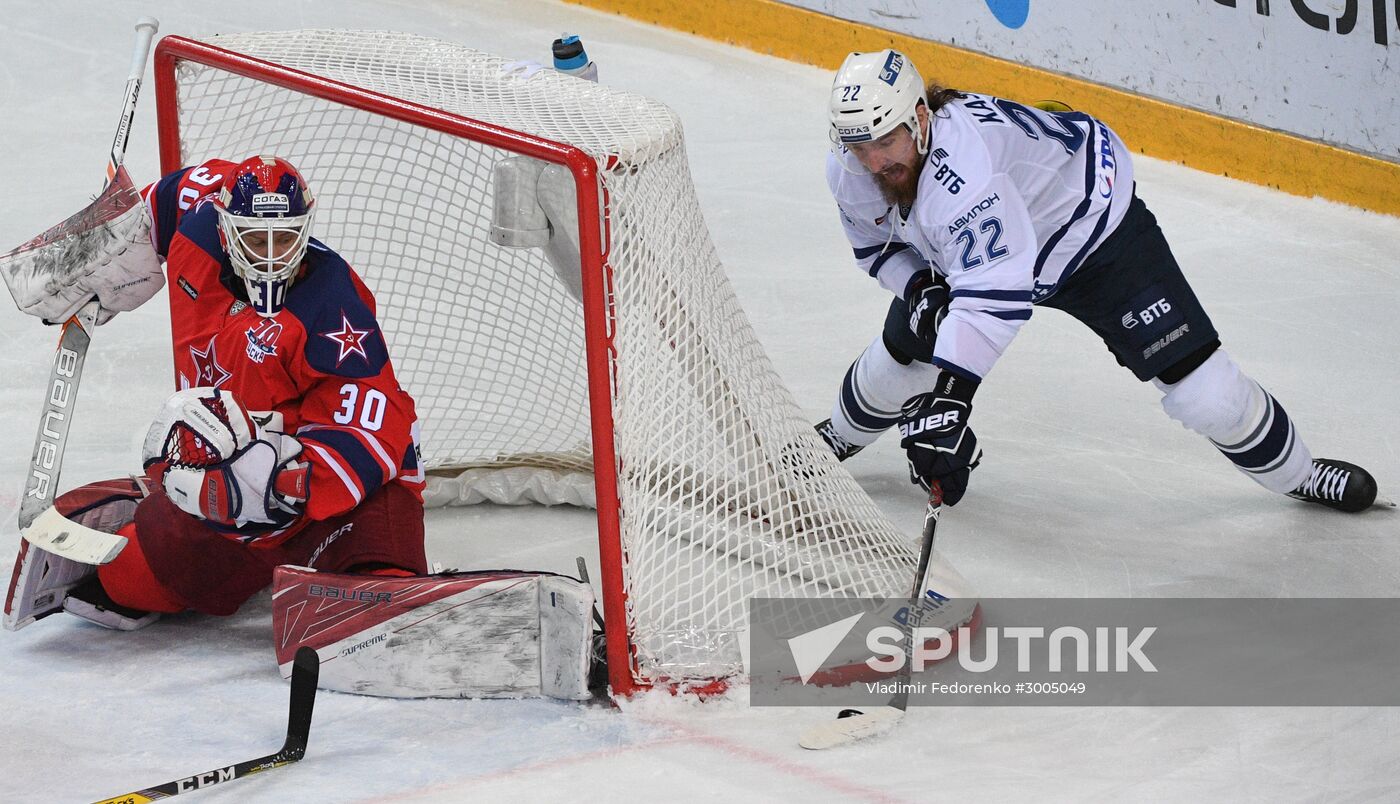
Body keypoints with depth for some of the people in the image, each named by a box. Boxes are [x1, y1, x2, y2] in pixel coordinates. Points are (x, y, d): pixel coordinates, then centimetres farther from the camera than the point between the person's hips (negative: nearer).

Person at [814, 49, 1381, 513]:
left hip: (1090, 220, -7)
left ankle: (1294, 471, 6)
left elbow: (997, 290, -52)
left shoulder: (961, 164, -44)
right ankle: (840, 437, 38)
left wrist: (949, 398, -58)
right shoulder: (851, 171, -19)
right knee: (904, 348, 6)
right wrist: (921, 288, -18)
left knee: (1190, 374, -13)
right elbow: (878, 244, 3)